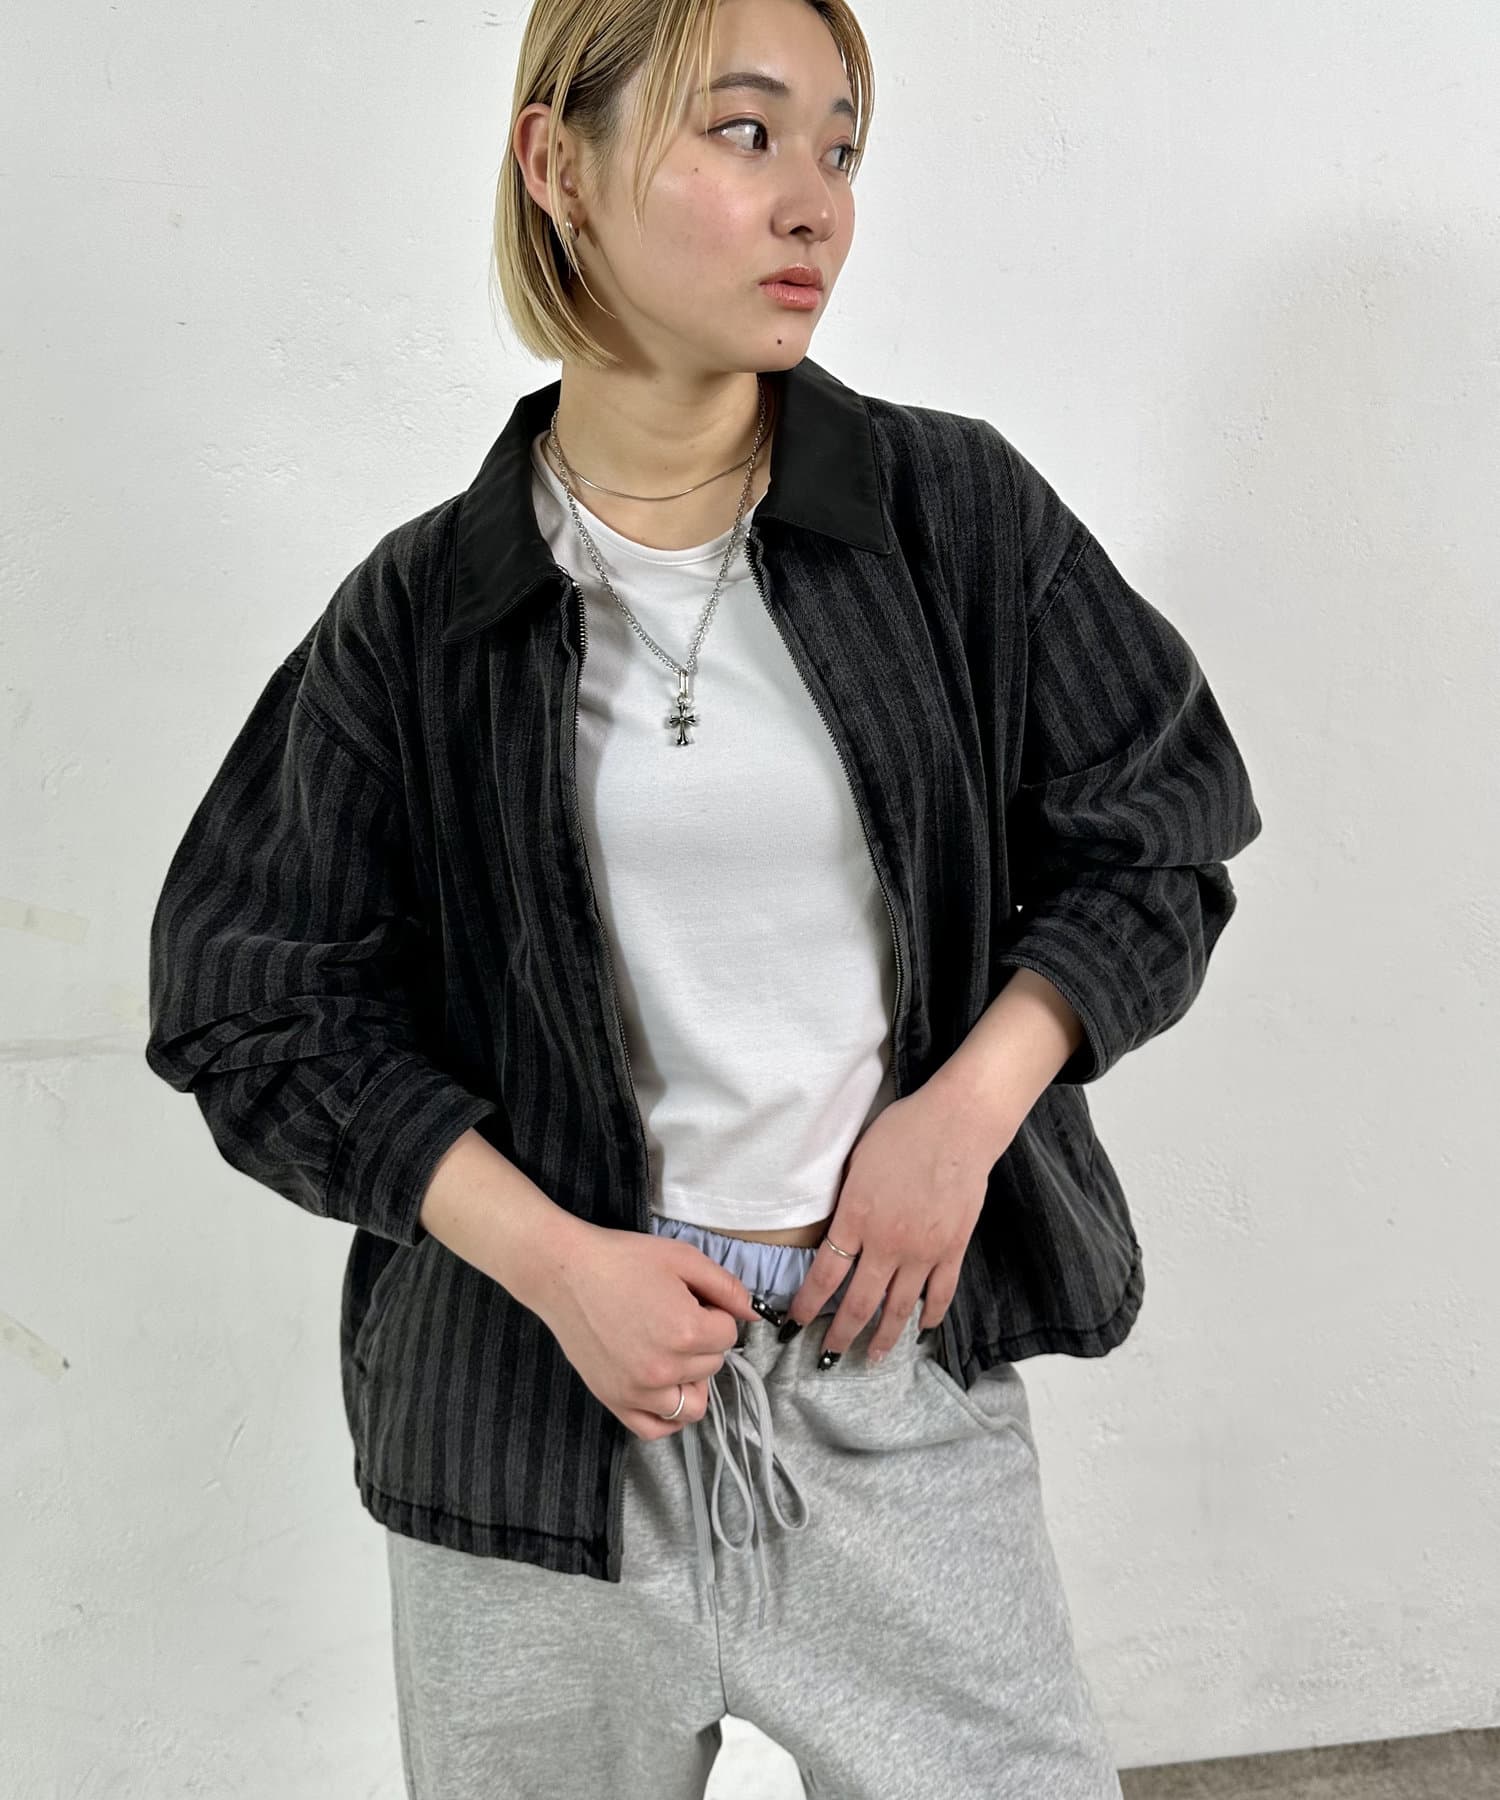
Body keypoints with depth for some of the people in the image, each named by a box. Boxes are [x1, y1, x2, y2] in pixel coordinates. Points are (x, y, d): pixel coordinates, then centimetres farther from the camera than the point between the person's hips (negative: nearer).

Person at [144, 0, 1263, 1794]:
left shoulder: (957, 510, -1)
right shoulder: (422, 609, -3)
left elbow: (1153, 839, 5)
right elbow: (261, 1005, 0)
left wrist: (967, 1110, -8)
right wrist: (555, 1261, -11)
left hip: (900, 1376, 1)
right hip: (540, 1407, 0)